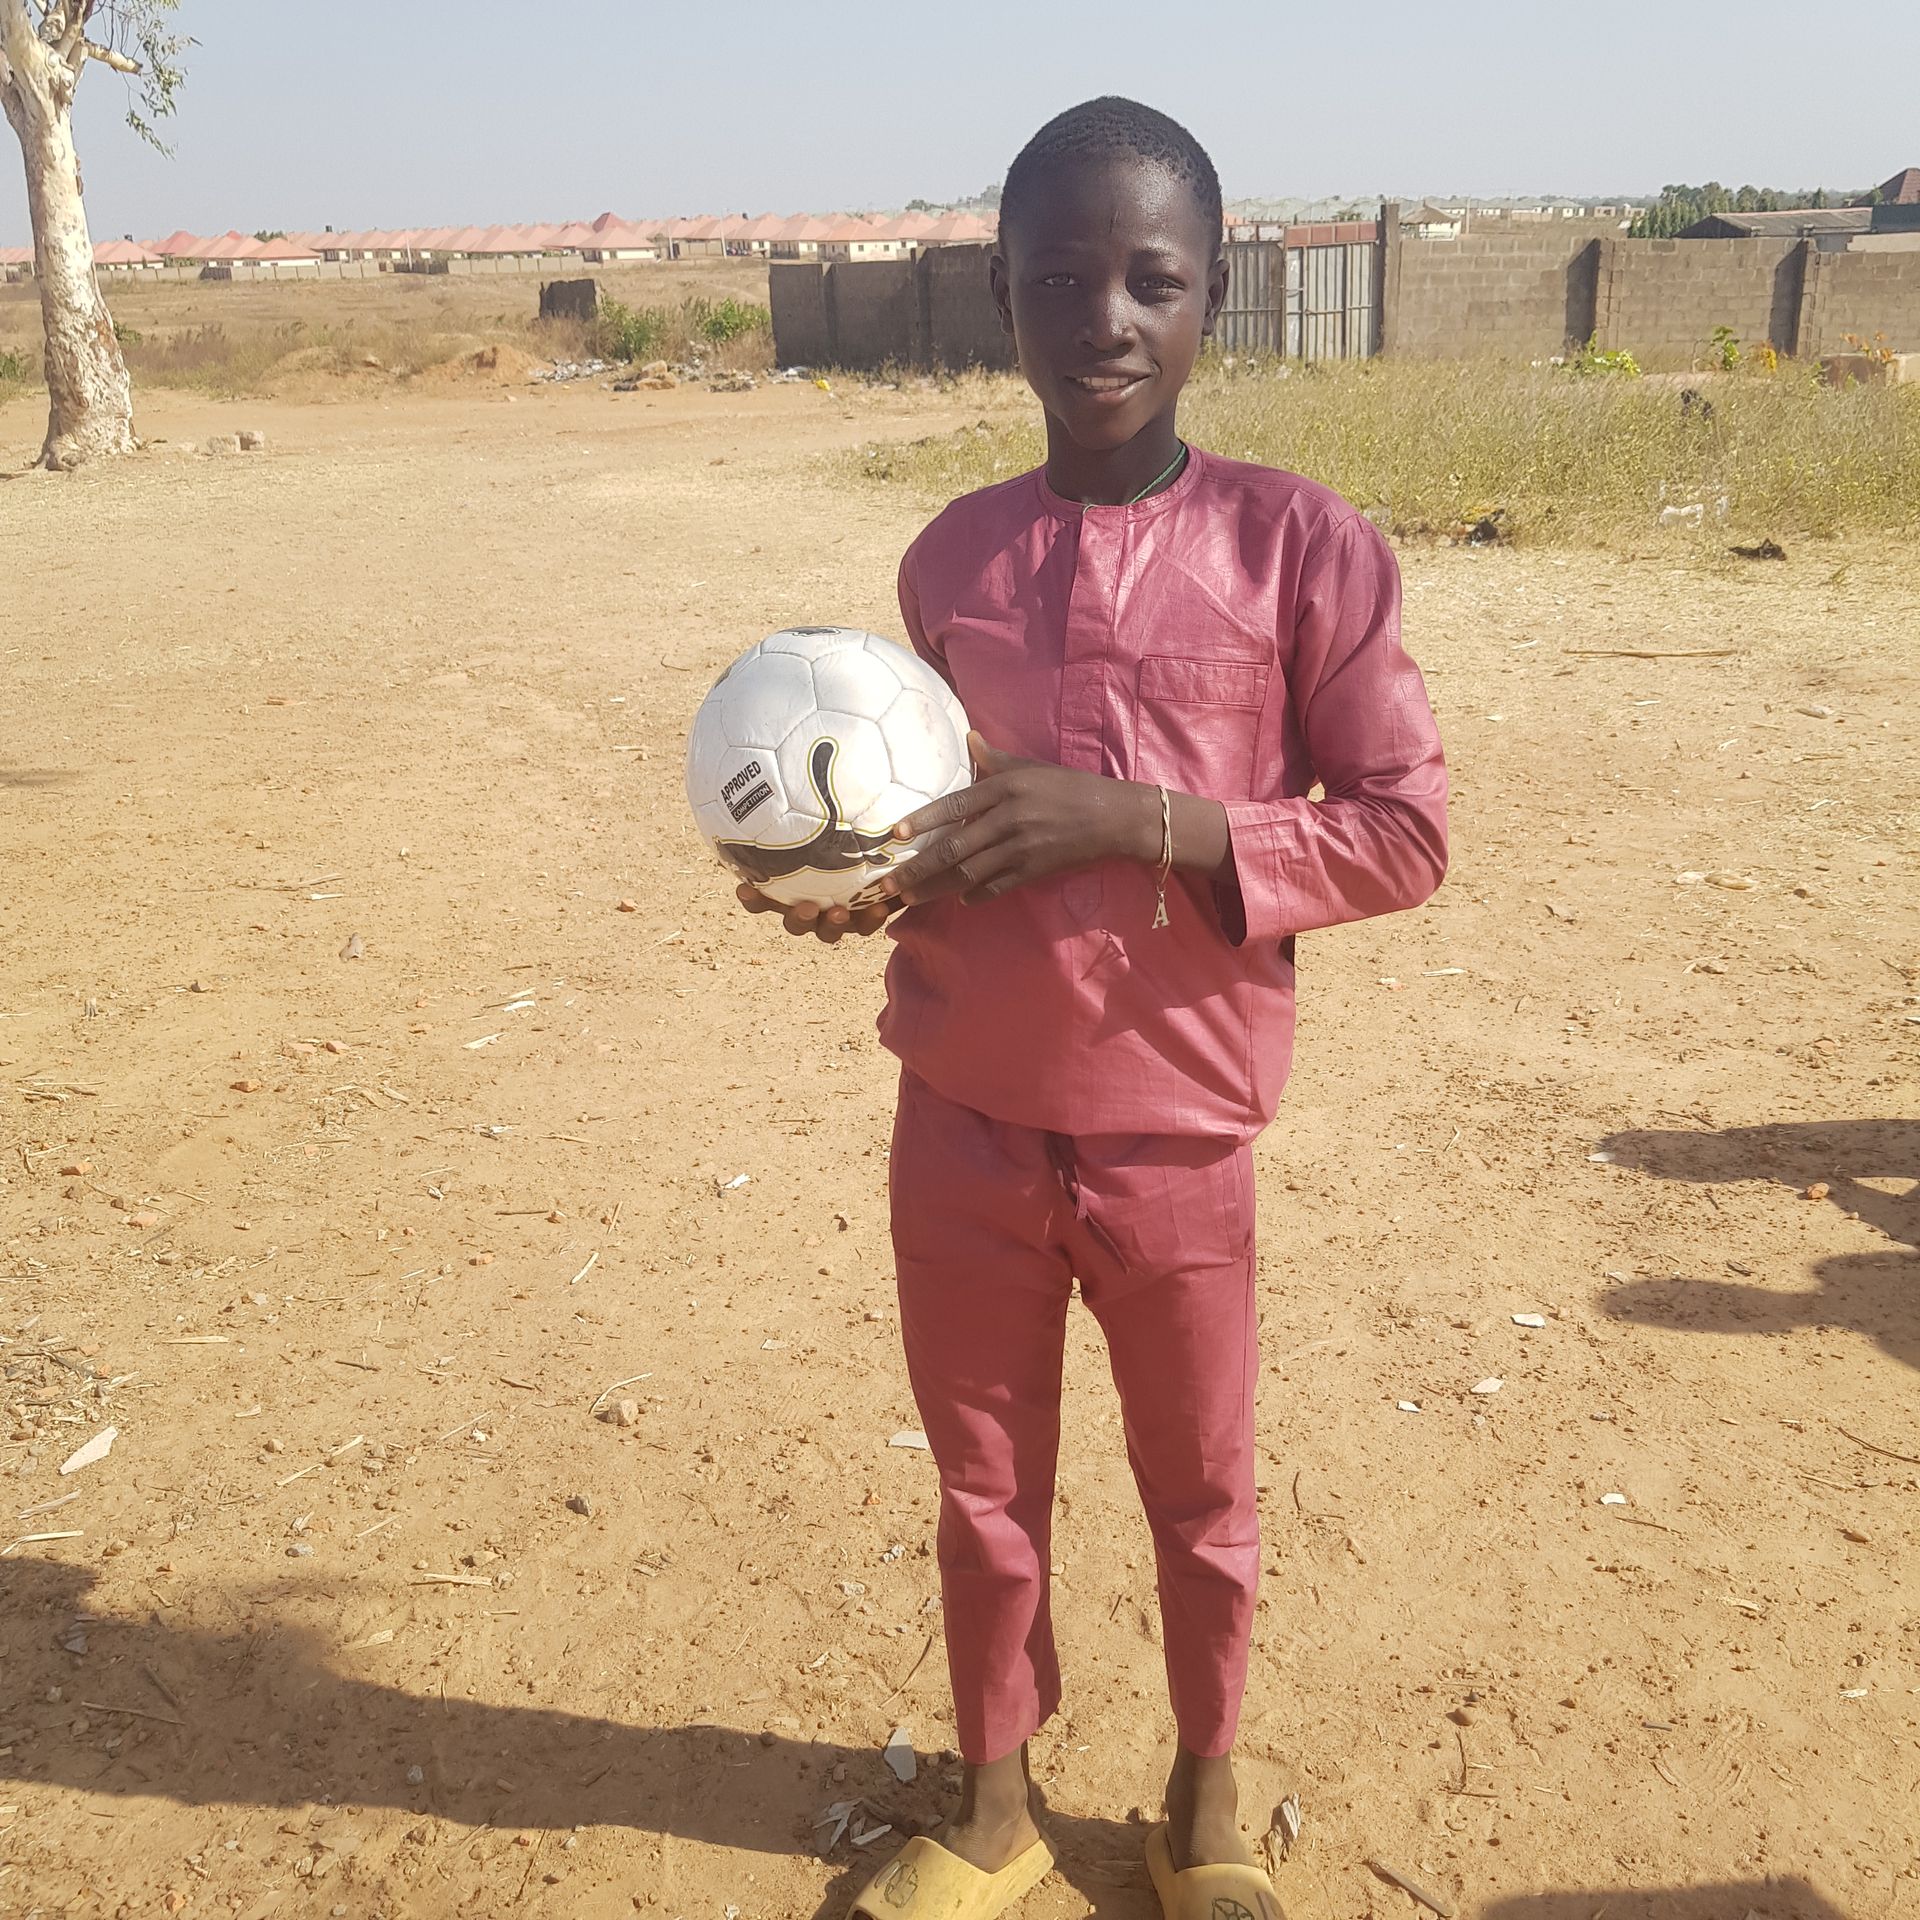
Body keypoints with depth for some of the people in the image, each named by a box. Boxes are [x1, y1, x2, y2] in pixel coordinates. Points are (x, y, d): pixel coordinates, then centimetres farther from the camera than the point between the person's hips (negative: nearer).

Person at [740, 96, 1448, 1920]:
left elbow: (1404, 831, -10)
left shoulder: (1300, 545, -9)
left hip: (1174, 1143, -2)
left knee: (1200, 1497, 17)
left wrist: (1142, 822, -21)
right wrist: (849, 874, -8)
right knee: (985, 1491, 18)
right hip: (960, 1133, 3)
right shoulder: (950, 556, 2)